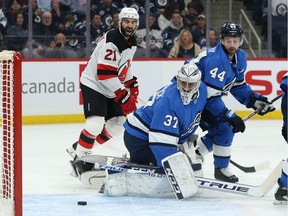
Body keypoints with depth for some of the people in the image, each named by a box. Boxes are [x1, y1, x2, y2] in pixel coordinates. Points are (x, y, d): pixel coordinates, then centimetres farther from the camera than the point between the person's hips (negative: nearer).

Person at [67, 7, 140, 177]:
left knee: (118, 124, 8)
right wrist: (123, 97, -28)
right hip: (93, 85, -9)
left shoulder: (131, 42, 4)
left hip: (110, 89, 9)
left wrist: (133, 86, 13)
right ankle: (80, 158, -11)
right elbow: (105, 75, -30)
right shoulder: (111, 41, -25)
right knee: (96, 123, -23)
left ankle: (79, 148, 14)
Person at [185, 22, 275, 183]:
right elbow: (211, 97, -32)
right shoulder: (215, 60, -30)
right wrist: (230, 116, -33)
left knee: (223, 129, 13)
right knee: (224, 128, -14)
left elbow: (238, 86, 12)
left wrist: (254, 100, -2)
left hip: (207, 98, 10)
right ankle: (221, 169, 0)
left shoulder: (240, 58, 0)